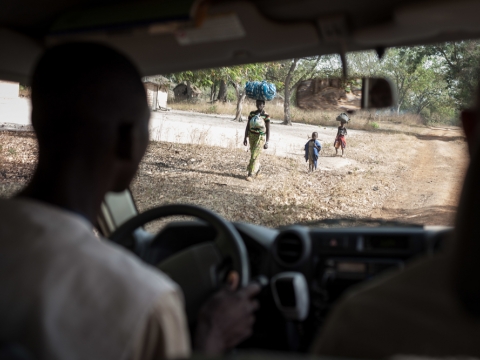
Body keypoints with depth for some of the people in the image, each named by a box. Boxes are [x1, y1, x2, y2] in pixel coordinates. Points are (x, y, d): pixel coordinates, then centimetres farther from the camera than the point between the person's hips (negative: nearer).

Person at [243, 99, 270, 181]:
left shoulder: (266, 116, -10)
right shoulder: (252, 113, 3)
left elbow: (268, 130, -8)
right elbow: (247, 126, 9)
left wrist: (266, 142, -11)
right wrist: (245, 138, 6)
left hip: (260, 137, -5)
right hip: (252, 136, 5)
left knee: (254, 155, -13)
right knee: (253, 154, 17)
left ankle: (251, 175, -13)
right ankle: (257, 169, 41)